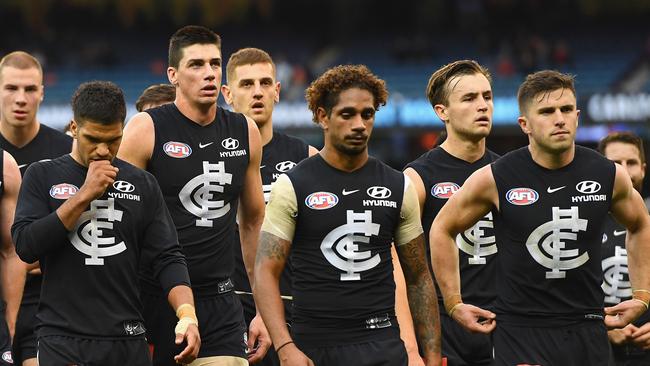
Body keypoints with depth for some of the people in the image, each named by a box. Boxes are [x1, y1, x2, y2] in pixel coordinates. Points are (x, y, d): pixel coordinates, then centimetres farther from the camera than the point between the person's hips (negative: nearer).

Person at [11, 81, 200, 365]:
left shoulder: (142, 185, 10)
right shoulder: (43, 176, 4)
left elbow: (167, 259, 5)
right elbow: (25, 246, -8)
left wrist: (187, 314, -12)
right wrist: (84, 195, -11)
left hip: (128, 341, 3)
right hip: (63, 339, -2)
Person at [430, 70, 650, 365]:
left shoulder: (608, 175, 0)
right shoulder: (495, 179, -8)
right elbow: (443, 229, 7)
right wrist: (454, 304, 7)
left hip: (588, 330, 3)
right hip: (520, 332, -3)